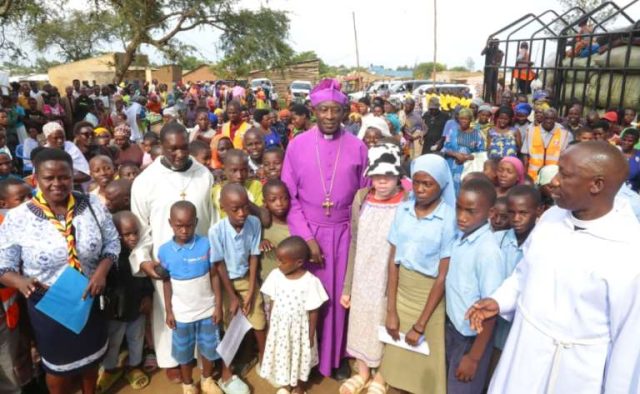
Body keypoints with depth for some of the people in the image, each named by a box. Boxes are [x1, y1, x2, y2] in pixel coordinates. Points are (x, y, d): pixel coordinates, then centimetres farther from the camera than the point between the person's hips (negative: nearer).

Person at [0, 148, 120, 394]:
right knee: (58, 366, 20)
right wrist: (20, 281, -29)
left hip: (89, 299, 2)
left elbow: (112, 243, -2)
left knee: (91, 356, 25)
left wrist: (102, 271, -19)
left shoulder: (92, 206, -10)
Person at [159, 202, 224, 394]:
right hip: (182, 313, 0)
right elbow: (167, 283, -1)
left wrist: (218, 306, -6)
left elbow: (215, 276, -7)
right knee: (184, 351, 18)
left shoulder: (206, 245, -14)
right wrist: (168, 311, 1)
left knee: (209, 348, 17)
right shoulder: (164, 251, -11)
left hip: (207, 310, 0)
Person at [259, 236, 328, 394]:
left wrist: (310, 336, -8)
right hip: (279, 327, 3)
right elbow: (273, 302, -1)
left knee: (300, 357, 19)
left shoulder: (310, 282, -24)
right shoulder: (275, 275, -13)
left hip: (300, 329, -3)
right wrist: (271, 325, 5)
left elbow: (313, 312, -15)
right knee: (282, 355, 21)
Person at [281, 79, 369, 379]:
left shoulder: (357, 147, -3)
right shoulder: (297, 145, -5)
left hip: (343, 232, 1)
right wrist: (306, 237, -10)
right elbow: (289, 197, -4)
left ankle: (336, 355, 34)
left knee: (338, 295, 13)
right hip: (307, 232, 0)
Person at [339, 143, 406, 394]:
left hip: (390, 280, -3)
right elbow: (354, 245, 2)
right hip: (362, 279, 3)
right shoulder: (361, 199, -4)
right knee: (360, 324, 19)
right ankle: (362, 372, 44)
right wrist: (347, 286, 5)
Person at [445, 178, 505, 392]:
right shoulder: (461, 236, -7)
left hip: (471, 338, -6)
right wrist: (450, 327, 11)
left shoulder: (488, 250, -26)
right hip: (452, 328, 6)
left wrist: (474, 357, -15)